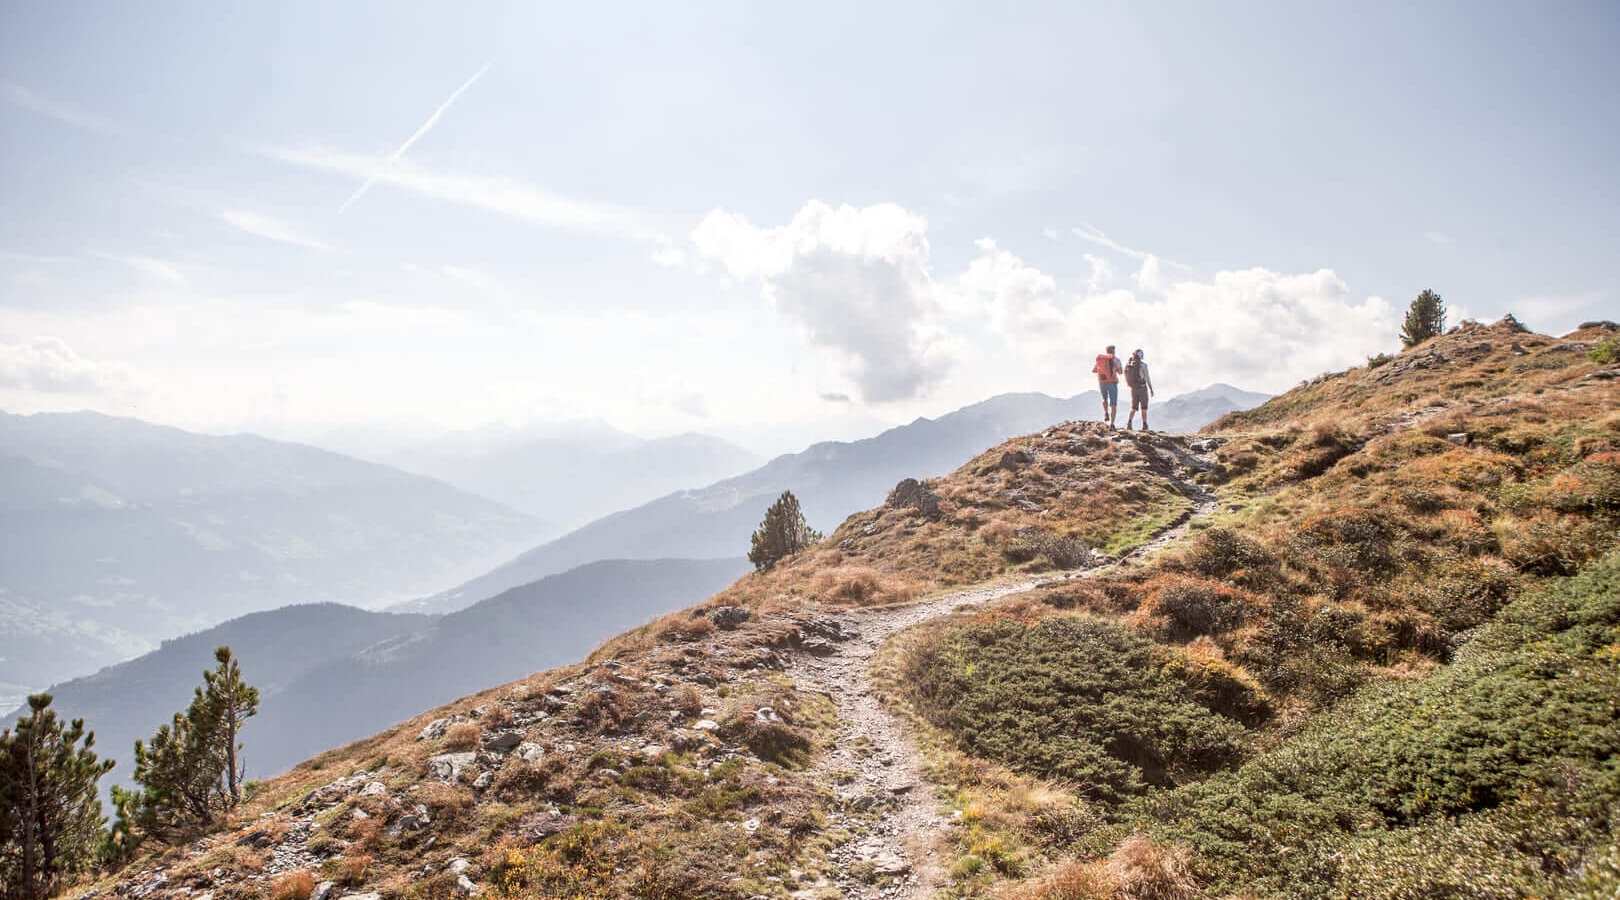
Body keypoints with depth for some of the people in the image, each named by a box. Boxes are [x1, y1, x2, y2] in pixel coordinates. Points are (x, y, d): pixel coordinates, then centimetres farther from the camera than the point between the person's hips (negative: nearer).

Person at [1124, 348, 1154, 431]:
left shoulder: (1128, 364, 2)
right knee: (1144, 408, 6)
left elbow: (1126, 379, 9)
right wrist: (1151, 389, -3)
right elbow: (1147, 378, -11)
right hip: (1142, 388, -4)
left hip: (1133, 389, 4)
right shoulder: (1143, 364, -12)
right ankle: (1144, 426, 8)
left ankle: (1128, 424, -11)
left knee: (1133, 408, 9)